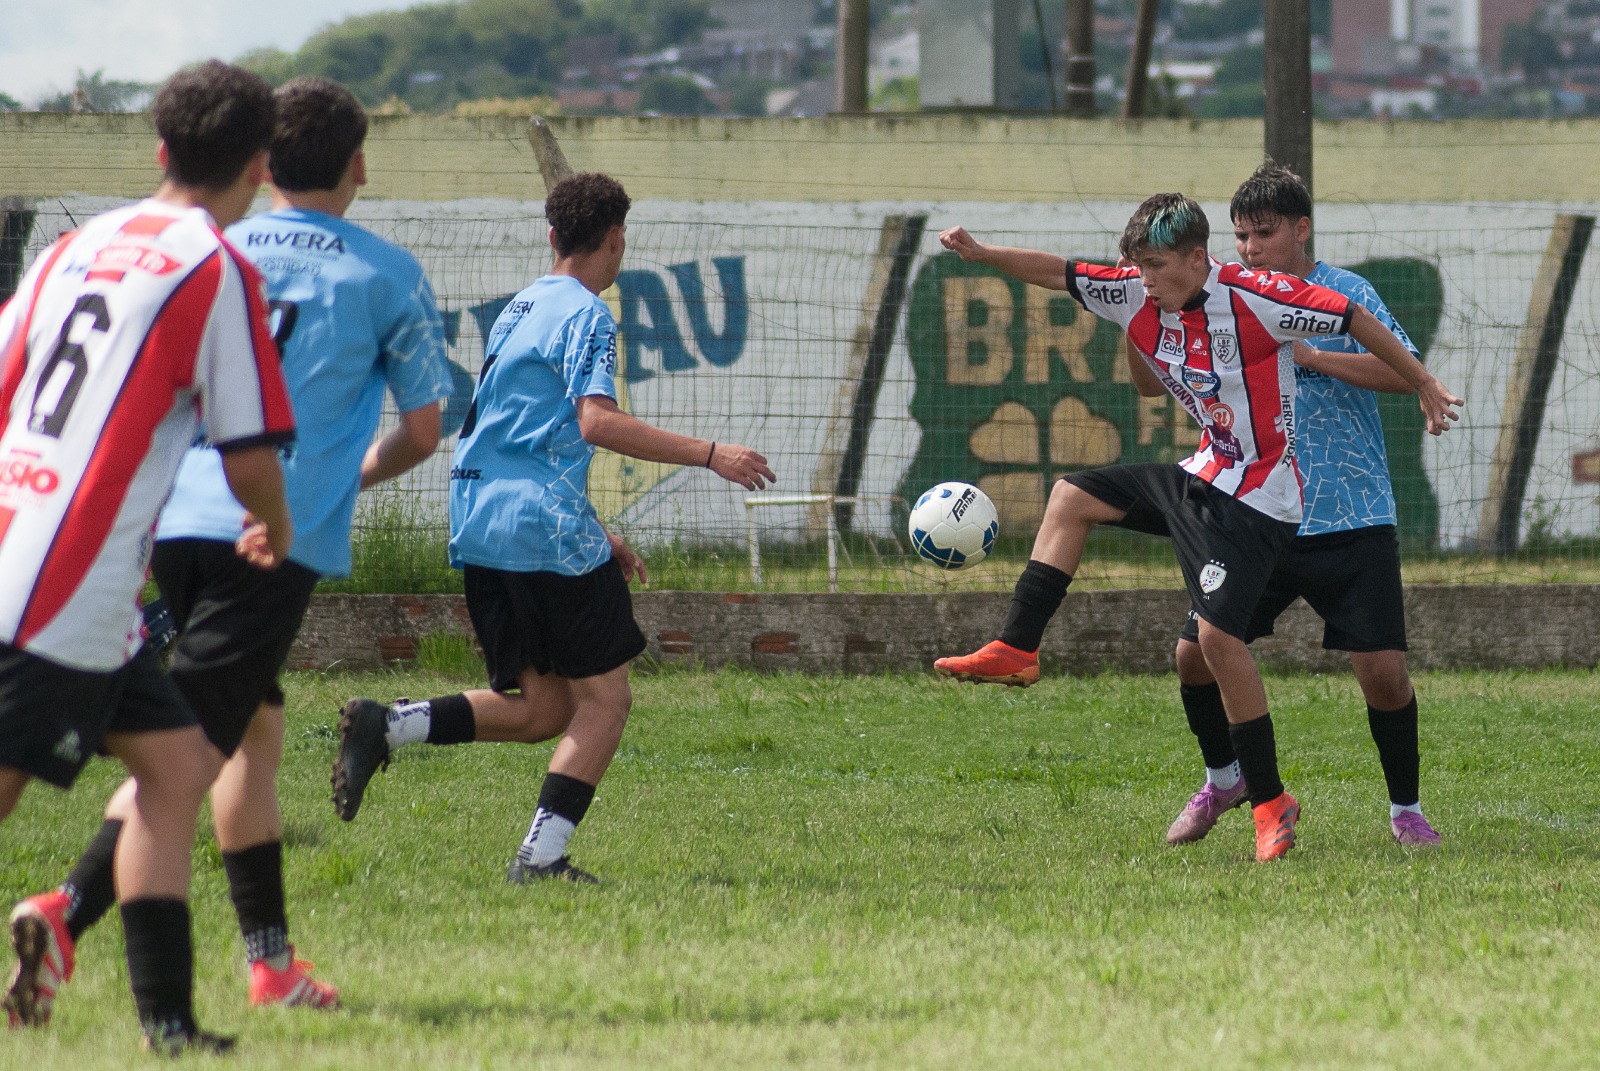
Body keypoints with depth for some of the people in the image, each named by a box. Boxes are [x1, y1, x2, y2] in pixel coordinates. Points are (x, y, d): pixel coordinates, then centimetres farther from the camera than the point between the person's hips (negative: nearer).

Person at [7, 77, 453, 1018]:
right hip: (285, 538, -5)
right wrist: (354, 472, 29)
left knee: (257, 727, 20)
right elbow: (424, 429, 9)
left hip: (177, 523, 5)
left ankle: (271, 958, 21)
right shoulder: (392, 277, 7)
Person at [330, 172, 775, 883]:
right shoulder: (586, 315, -6)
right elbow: (596, 422, -20)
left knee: (542, 708, 12)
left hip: (479, 528, 8)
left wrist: (593, 537, 30)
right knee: (604, 698, 1)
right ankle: (542, 856, -9)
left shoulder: (519, 311, 21)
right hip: (548, 525, -8)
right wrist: (709, 455, -18)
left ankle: (387, 726, -3)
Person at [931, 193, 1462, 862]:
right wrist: (983, 255, 1)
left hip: (1256, 499, -9)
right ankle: (1016, 651, 19)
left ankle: (1270, 802, -9)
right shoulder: (1140, 295, -1)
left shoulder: (1251, 297, -20)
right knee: (1073, 495, 15)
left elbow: (1354, 319, -13)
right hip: (1203, 478, 9)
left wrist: (1423, 386, -7)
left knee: (1218, 636, -17)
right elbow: (1060, 274, 11)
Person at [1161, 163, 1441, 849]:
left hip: (1351, 524, -4)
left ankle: (1406, 809, 11)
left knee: (1382, 668, -11)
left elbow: (1406, 373, -16)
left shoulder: (1344, 294, -3)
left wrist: (1307, 355, -20)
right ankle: (1222, 779, 24)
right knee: (1195, 653, -3)